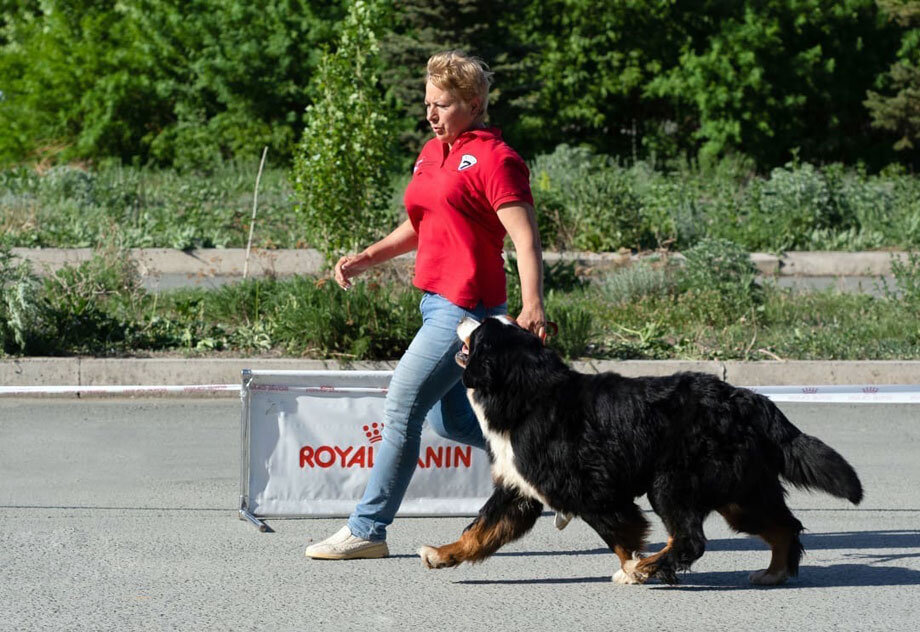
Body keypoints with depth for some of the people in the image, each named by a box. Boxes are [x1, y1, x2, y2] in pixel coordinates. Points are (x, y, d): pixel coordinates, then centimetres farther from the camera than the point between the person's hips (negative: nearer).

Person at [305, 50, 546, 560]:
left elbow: (525, 240, -19)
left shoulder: (494, 159, -11)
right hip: (435, 303, 10)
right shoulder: (432, 152, 15)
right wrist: (366, 258, 15)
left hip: (466, 308, -10)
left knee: (401, 409, -9)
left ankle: (367, 529, -2)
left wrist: (532, 307, -32)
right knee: (448, 420, 14)